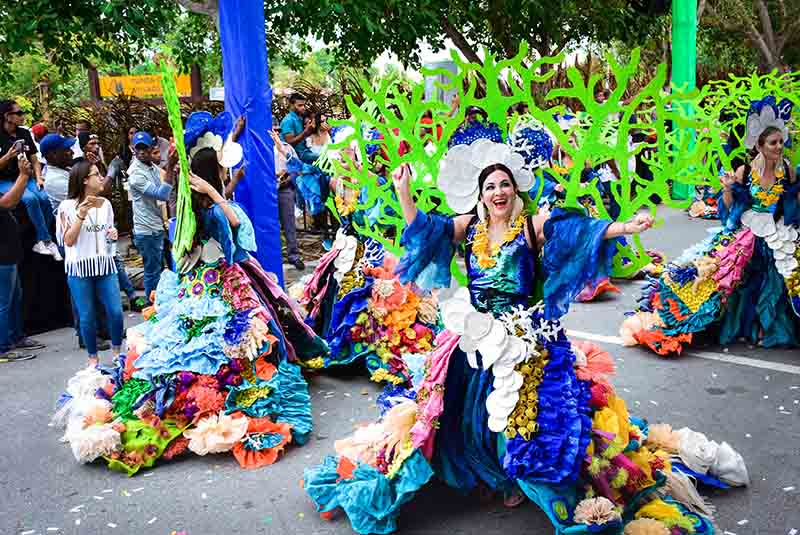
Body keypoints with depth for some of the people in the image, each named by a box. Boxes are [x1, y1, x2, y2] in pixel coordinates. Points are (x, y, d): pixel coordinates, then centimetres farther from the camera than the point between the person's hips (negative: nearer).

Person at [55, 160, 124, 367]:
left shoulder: (105, 204, 9)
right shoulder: (68, 206, -4)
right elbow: (68, 241, -9)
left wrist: (113, 235, -3)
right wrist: (81, 215, -17)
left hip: (105, 265, 3)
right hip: (79, 268, -3)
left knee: (116, 311, -2)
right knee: (87, 316, 3)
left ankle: (117, 351, 20)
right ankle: (93, 357, 20)